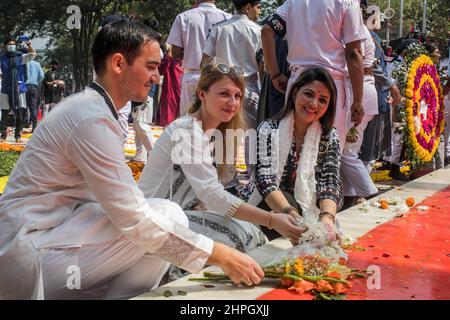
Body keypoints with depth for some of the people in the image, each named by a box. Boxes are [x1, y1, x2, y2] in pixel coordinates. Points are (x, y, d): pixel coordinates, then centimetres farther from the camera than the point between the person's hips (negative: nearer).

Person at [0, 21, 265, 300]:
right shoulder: (92, 118, -19)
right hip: (32, 259, -10)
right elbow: (135, 221, -22)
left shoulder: (89, 107, 13)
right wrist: (220, 256, -17)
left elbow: (121, 205, 12)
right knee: (168, 216, -15)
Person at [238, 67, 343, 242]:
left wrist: (327, 218, -37)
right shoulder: (269, 130, -11)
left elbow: (330, 183, -14)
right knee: (285, 199, -32)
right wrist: (291, 213, -43)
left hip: (303, 211, 4)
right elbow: (265, 180, -24)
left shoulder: (330, 138, -1)